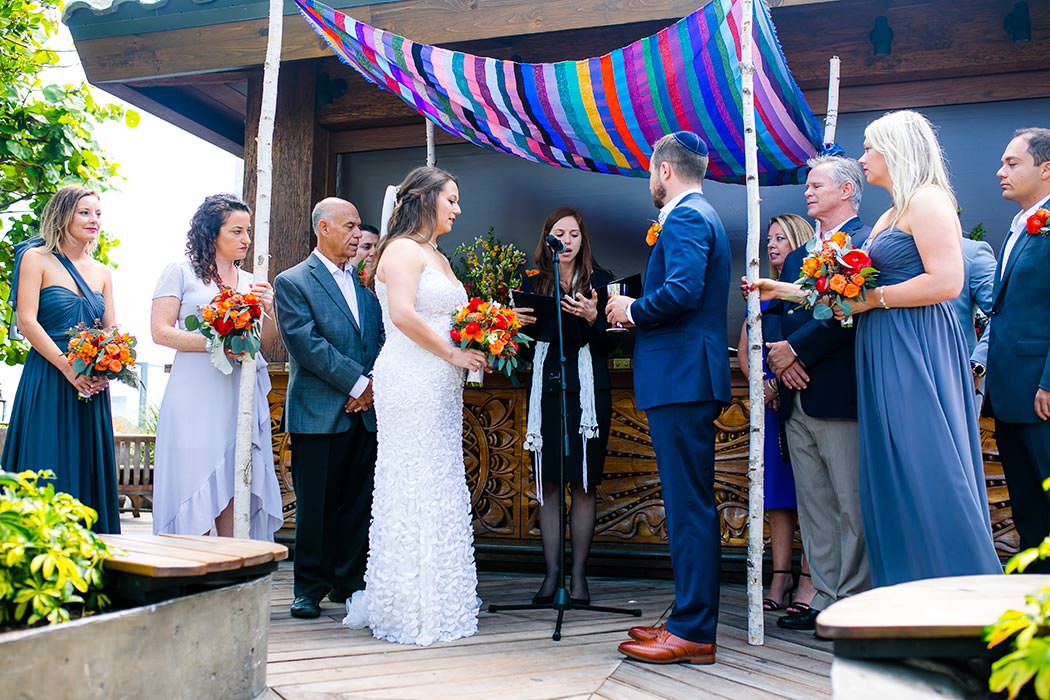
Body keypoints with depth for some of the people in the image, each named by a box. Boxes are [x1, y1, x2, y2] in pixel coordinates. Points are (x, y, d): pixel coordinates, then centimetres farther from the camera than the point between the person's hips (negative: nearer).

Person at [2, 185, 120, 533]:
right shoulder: (36, 258, 0)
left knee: (89, 470, 5)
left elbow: (112, 331, 13)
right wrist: (69, 368, -17)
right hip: (47, 382, -5)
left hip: (92, 386, 5)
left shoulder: (101, 272, 15)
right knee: (48, 470, -4)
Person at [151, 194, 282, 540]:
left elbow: (264, 345, 16)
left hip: (240, 396, 4)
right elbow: (160, 331, -5)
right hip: (195, 396, -4)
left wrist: (268, 310, -3)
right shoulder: (180, 272, 4)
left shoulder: (250, 282, 16)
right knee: (194, 492, -3)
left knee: (234, 491, 2)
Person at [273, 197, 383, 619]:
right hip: (319, 412, -5)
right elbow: (307, 344, -11)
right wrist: (358, 383, -14)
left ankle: (349, 583, 20)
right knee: (316, 505, 2)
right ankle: (310, 588, 14)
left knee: (359, 504, 8)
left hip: (366, 411, 5)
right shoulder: (292, 282, 0)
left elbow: (382, 338, 12)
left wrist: (373, 384, -5)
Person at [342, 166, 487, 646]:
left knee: (440, 488, 9)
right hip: (410, 381, -9)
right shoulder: (403, 249, -6)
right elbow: (403, 315, -19)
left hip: (440, 385, 9)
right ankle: (411, 609, 3)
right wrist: (453, 354, -13)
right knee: (413, 485, -5)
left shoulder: (437, 257, 22)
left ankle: (437, 598, 16)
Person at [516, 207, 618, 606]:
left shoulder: (600, 281, 5)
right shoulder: (532, 285, 12)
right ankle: (551, 573, 9)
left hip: (588, 390, -2)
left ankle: (578, 574, 8)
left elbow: (611, 344, 1)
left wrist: (593, 319, -17)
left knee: (583, 483, 0)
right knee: (548, 484, 2)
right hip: (546, 390, 2)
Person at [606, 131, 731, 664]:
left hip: (681, 379, -11)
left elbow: (683, 291, -24)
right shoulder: (700, 215, 23)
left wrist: (632, 310, -8)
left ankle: (692, 633, -2)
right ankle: (691, 620, 21)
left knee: (689, 505, -8)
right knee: (690, 503, 13)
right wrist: (638, 311, 16)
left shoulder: (685, 217, -10)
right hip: (690, 378, 11)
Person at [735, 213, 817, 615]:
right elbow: (743, 348, 17)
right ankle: (779, 582, 11)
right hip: (773, 401, 6)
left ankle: (809, 583, 0)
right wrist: (760, 383, 1)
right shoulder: (764, 294, 18)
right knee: (778, 493, 6)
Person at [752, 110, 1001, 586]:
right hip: (885, 351, 10)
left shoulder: (928, 200, -7)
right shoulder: (890, 216, 21)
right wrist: (786, 289, 23)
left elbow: (946, 282, -19)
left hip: (916, 350, -9)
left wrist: (873, 298, -14)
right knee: (893, 475, 8)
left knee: (927, 471, -9)